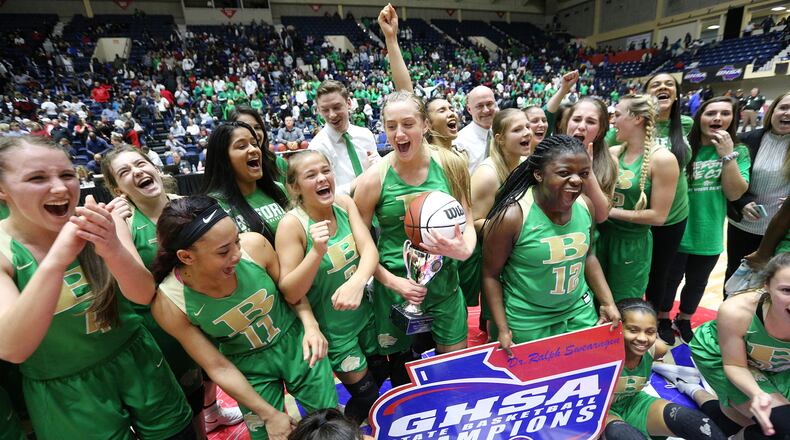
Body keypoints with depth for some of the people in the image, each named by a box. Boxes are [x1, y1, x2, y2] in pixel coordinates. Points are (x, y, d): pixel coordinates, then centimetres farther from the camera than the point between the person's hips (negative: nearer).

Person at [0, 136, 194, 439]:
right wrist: (56, 260, -40)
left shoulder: (99, 223, -11)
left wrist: (113, 249, -38)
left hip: (136, 363, 2)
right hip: (66, 393, -2)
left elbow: (144, 295, -18)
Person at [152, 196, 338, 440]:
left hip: (297, 343, 1)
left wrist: (311, 325, -22)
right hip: (248, 367, -1)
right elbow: (218, 367, -14)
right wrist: (269, 414, -9)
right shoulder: (169, 302, -23)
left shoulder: (255, 245, -26)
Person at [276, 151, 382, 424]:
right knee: (366, 394, 10)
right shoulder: (292, 224, -23)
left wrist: (357, 281, -38)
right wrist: (317, 251, -37)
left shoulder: (345, 204, -9)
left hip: (364, 313, 5)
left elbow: (370, 250, -18)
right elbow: (290, 294, -22)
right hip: (333, 328, -5)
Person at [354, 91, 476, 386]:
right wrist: (392, 281, -15)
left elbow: (467, 220, 3)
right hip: (395, 287, -1)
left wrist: (463, 250, -18)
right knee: (404, 376, 19)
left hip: (445, 283, 2)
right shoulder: (374, 178, -12)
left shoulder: (450, 164, -6)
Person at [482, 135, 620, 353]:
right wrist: (503, 329, -15)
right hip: (527, 321, -5)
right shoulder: (512, 216, -24)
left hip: (580, 311, 5)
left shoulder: (585, 205, -7)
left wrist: (608, 303, 5)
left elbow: (587, 255, 10)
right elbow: (491, 275, -14)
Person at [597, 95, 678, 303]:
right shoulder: (613, 152, -1)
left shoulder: (662, 159, -15)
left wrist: (611, 211, -15)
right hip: (602, 236, 5)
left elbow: (658, 216, -15)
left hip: (633, 244, -4)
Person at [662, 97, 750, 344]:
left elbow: (734, 193, -13)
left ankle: (684, 320, 43)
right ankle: (662, 320, 34)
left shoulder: (739, 151, -2)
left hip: (709, 235, 3)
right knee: (669, 280, 12)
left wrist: (727, 155, -19)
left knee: (697, 282, 20)